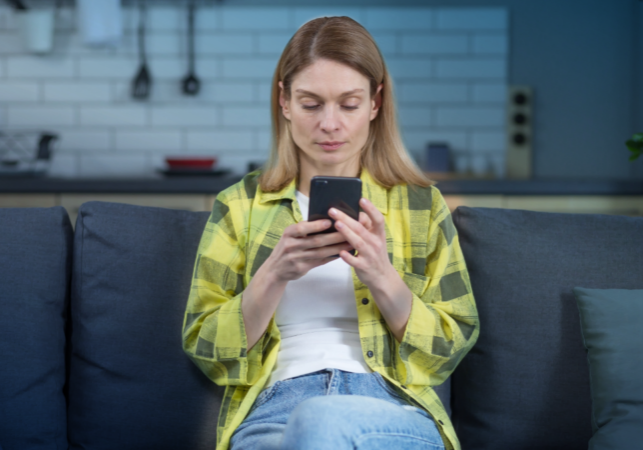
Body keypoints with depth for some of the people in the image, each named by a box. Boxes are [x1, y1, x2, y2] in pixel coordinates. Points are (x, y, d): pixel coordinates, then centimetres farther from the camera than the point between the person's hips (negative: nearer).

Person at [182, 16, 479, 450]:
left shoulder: (421, 204, 15)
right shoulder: (239, 206, 15)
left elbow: (451, 350, 10)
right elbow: (204, 348, 8)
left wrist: (382, 278, -8)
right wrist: (274, 275, -10)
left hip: (393, 409, 0)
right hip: (274, 408, 0)